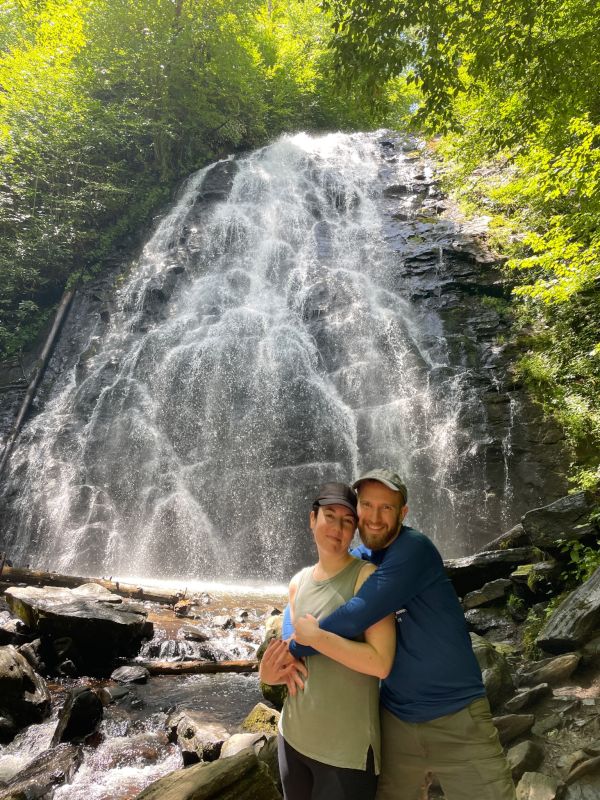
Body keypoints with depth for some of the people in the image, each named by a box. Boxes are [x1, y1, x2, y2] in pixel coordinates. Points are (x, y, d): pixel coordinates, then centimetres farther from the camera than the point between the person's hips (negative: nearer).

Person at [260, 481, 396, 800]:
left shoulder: (367, 576, -16)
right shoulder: (299, 582, 2)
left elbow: (380, 662, -23)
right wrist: (273, 672, -6)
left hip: (346, 747, -6)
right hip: (294, 735, 6)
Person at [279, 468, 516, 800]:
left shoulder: (414, 549, -22)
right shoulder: (354, 561, 0)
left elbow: (357, 616, -29)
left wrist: (296, 648, -13)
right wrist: (289, 656, -12)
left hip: (456, 717, -5)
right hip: (395, 718, 6)